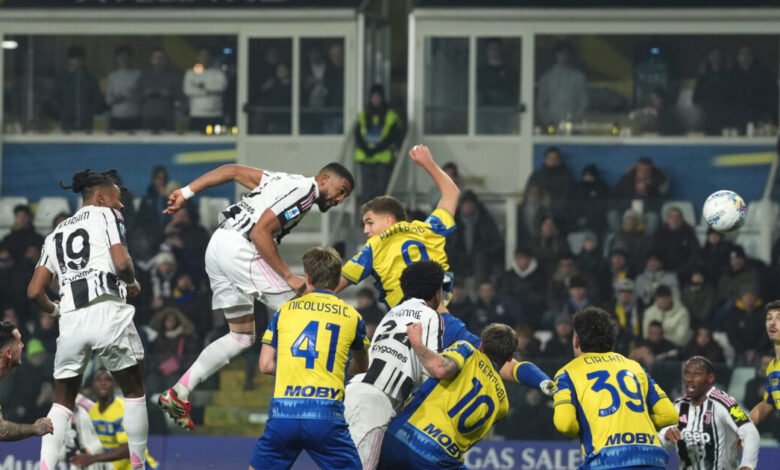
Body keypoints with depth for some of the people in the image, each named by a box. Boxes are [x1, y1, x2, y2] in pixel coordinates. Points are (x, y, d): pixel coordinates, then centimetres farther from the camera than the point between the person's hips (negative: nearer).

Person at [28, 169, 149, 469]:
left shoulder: (56, 234, 22)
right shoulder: (107, 216, 7)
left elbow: (34, 291, 14)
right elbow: (121, 262, -9)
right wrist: (132, 284, 12)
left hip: (71, 321, 4)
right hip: (109, 313, -4)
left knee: (62, 401, 14)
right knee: (134, 391, 14)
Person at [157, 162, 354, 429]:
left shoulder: (286, 182, 22)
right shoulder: (304, 191, -7)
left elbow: (233, 171, 20)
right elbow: (260, 231, -16)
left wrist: (186, 192, 19)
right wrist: (288, 277, -14)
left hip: (217, 248, 10)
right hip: (239, 247, -10)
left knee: (242, 336, 16)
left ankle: (179, 393, 11)